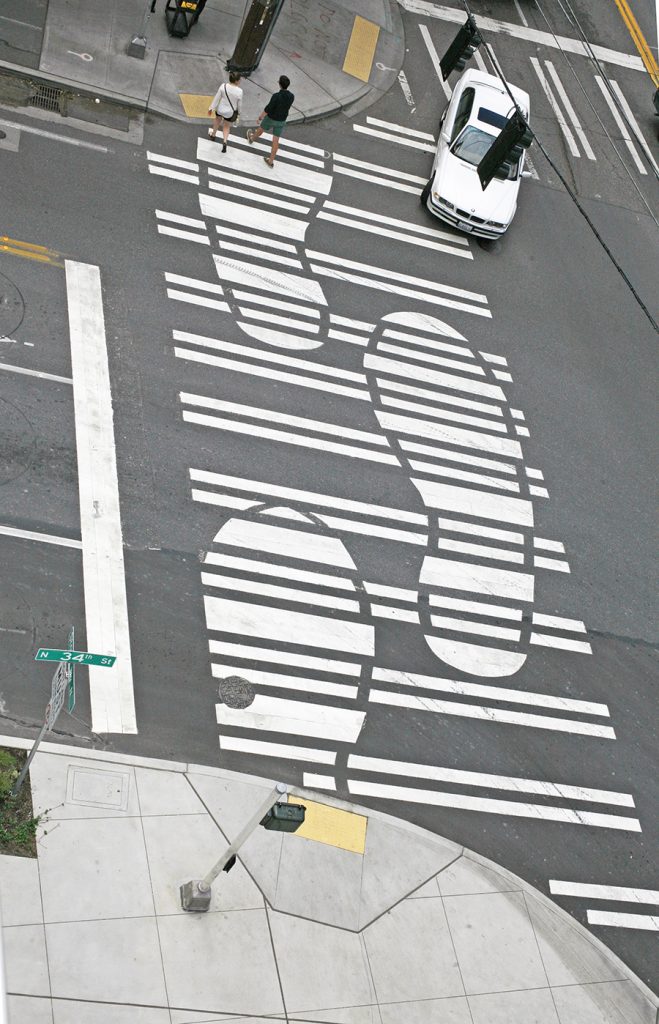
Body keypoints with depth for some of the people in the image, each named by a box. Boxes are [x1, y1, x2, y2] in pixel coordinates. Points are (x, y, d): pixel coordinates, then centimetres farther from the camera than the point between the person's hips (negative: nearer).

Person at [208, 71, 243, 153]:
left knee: (218, 119, 35)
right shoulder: (239, 91, -23)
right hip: (230, 112, -1)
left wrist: (212, 107, 2)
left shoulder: (223, 86, -20)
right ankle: (224, 140, 1)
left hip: (220, 109, 2)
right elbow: (239, 104, -10)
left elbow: (217, 97, -10)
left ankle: (213, 134, 55)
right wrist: (238, 113, 10)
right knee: (227, 126, 24)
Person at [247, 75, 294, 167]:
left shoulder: (276, 96, -35)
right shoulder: (291, 96, -18)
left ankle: (252, 138, 59)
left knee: (261, 128, 29)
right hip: (281, 121, 3)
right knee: (275, 141, 15)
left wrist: (260, 117, -9)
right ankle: (270, 161, 24)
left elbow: (267, 109, -26)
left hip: (270, 119, -3)